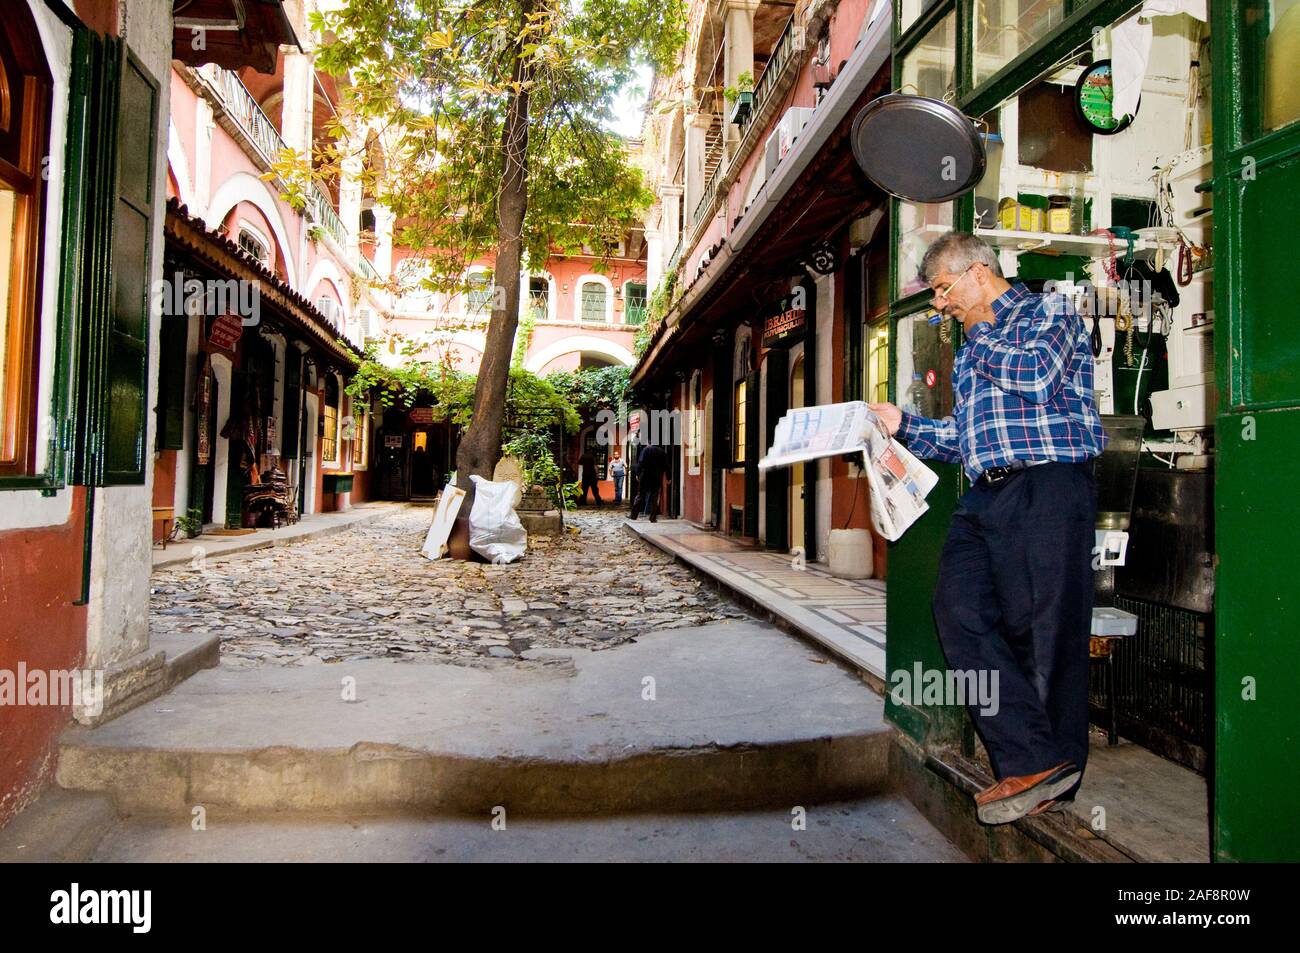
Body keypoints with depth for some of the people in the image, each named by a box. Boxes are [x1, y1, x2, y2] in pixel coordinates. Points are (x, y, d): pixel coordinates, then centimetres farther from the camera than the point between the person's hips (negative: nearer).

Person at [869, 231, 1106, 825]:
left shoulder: (1047, 310, 8)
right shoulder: (971, 351, 29)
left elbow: (1035, 375, -14)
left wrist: (979, 337, 2)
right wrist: (902, 425, 16)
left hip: (1047, 486, -7)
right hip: (985, 495, 7)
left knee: (1042, 631, -7)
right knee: (960, 610, -10)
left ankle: (1052, 775, 6)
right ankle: (1032, 762, -6)